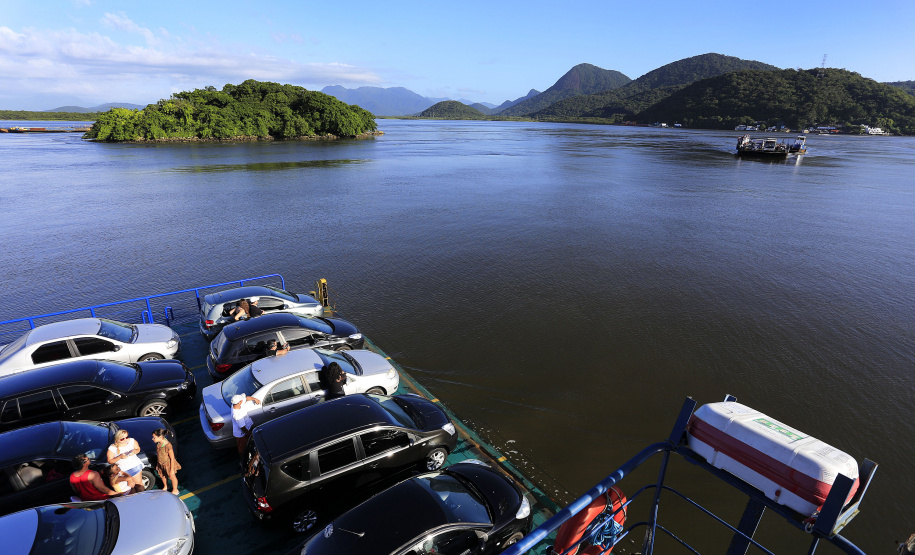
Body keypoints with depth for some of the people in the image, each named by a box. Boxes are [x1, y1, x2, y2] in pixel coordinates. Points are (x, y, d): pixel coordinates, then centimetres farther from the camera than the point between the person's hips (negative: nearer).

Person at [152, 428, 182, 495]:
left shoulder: (168, 445, -35)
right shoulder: (158, 444, -15)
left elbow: (172, 458, -26)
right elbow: (158, 454, 4)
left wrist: (172, 469, -19)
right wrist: (157, 465, 12)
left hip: (168, 464, -6)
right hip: (161, 464, 7)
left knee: (172, 477, 15)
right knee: (162, 476, 28)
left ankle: (175, 490, 39)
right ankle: (165, 486, 57)